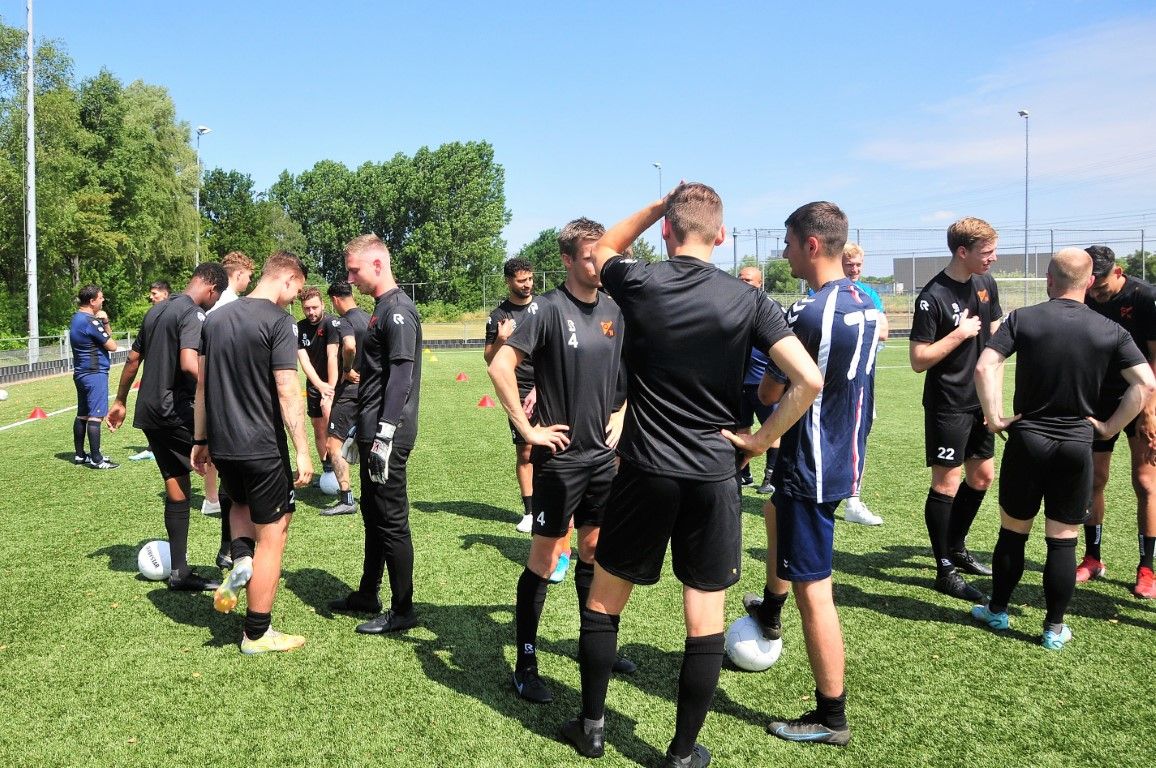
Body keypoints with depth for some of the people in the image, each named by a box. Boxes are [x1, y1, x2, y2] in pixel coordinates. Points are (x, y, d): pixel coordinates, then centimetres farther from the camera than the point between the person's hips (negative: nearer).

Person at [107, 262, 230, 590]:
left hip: (149, 414, 9)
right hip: (177, 412, -9)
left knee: (176, 486, 12)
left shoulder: (156, 310, 17)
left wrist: (120, 401, 31)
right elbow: (189, 362, -27)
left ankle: (179, 572, 15)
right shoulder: (194, 313, -12)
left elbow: (133, 358, 23)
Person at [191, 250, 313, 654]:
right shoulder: (279, 321, -13)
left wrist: (200, 441, 20)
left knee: (241, 503, 34)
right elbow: (287, 392, -19)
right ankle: (257, 634, 12)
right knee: (272, 534, 5)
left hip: (221, 443, 7)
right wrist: (302, 451, -15)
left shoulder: (215, 318, 9)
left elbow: (201, 384, 13)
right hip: (262, 446, -7)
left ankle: (240, 561, 6)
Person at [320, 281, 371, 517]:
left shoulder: (344, 321, -13)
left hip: (351, 389, -8)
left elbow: (349, 347, -34)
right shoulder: (369, 318, 11)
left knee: (333, 444, -5)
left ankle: (346, 499, -10)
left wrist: (347, 370, -18)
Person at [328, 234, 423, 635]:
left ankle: (403, 610, 9)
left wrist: (385, 435, -25)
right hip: (373, 432, 10)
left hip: (388, 436, -10)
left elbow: (401, 376, -22)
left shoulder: (399, 311, -15)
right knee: (372, 513, 18)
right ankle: (368, 594, 32)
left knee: (392, 520, -2)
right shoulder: (382, 309, 15)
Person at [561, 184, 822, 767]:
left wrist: (660, 203, 12)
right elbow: (809, 379, -13)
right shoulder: (747, 301, -5)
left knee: (604, 599, 18)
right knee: (706, 619, 10)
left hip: (643, 473, 0)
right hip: (714, 477, 0)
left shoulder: (639, 284, -6)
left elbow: (604, 249, 19)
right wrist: (759, 439, -3)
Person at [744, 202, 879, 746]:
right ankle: (770, 611, 54)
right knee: (776, 512, 34)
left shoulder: (808, 313, -23)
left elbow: (771, 392, -14)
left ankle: (831, 719, 12)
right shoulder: (866, 305, 5)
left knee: (813, 590, 0)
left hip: (813, 467, -10)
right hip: (848, 455, 10)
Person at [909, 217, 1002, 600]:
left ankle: (955, 547, 35)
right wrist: (960, 334, -22)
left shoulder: (986, 283, 5)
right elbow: (919, 359, -20)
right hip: (947, 406, -8)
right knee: (946, 483, -3)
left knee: (982, 475, 17)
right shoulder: (933, 297, -19)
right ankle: (945, 570, 8)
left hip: (979, 401, 8)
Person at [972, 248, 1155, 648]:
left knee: (1012, 532, 13)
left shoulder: (1023, 319, -5)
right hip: (1077, 446, 1)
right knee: (1062, 541, 8)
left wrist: (995, 417, -8)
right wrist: (1109, 426, 2)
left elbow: (984, 367, -16)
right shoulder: (1110, 331, -1)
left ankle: (997, 611, 27)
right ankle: (1055, 629, 17)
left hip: (1027, 440, -1)